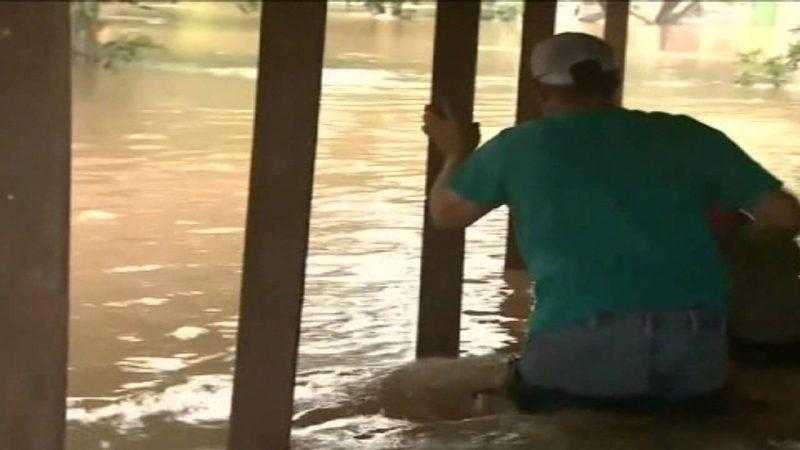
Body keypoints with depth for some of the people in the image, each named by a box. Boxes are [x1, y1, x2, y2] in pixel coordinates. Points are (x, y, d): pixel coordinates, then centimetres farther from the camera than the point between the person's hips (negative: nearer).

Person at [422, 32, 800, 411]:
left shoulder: (521, 145, 12)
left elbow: (445, 213, 26)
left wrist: (457, 154, 47)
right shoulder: (685, 135, 14)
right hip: (697, 357, 2)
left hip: (581, 351, -2)